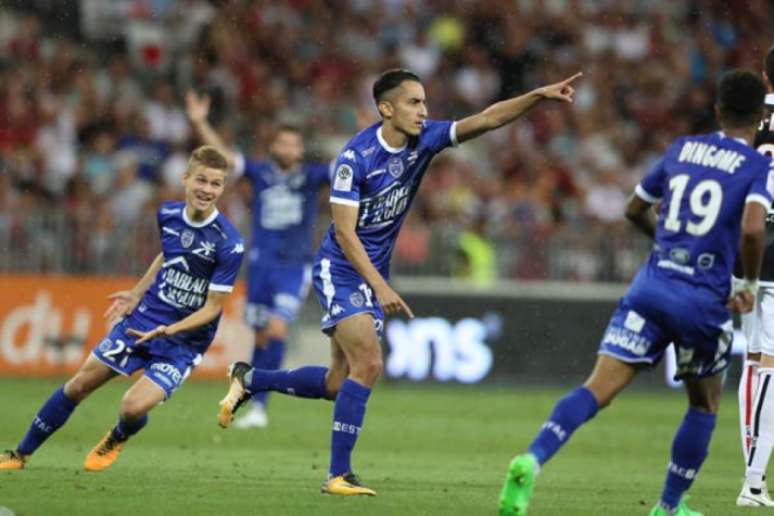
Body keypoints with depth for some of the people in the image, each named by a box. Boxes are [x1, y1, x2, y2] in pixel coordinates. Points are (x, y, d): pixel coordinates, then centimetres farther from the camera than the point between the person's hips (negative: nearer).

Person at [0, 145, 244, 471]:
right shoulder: (168, 215, -5)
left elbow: (212, 308, -18)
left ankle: (117, 440, 18)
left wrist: (169, 330, -30)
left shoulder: (229, 245, -22)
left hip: (182, 342, -5)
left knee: (134, 407, -21)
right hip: (141, 320, 5)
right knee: (78, 386, 7)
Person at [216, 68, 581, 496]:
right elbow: (344, 232, -21)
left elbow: (487, 119, -9)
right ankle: (338, 474, -14)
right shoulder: (356, 157, -20)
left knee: (338, 384, 9)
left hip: (374, 273, 7)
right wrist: (381, 288, -27)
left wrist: (540, 95, -22)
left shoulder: (423, 140, -4)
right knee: (368, 365, -20)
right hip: (341, 269, -7)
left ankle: (248, 379, 30)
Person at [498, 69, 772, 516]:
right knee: (704, 404, 22)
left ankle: (532, 461, -32)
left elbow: (635, 210, 24)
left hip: (652, 285, 3)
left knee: (599, 389, -8)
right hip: (705, 301, -3)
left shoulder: (682, 149, 14)